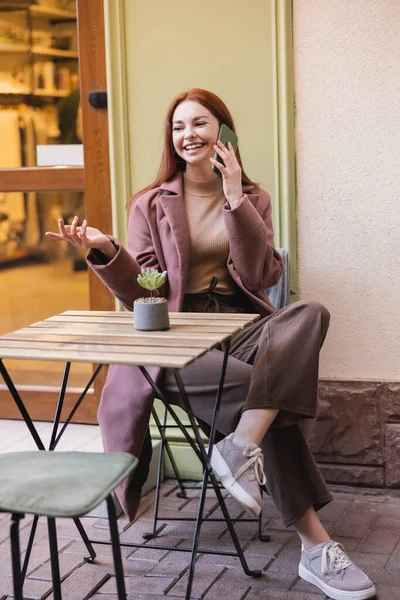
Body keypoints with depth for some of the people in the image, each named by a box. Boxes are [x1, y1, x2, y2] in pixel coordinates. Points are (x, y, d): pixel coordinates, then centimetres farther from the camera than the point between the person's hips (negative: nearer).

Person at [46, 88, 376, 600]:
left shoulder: (251, 197, 14)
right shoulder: (151, 204, 10)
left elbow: (260, 278, -1)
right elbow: (140, 294, 3)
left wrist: (235, 201, -7)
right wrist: (105, 251, -15)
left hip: (242, 325, 2)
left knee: (311, 313, -31)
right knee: (260, 391, -30)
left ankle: (242, 445, -37)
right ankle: (316, 547, -22)